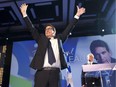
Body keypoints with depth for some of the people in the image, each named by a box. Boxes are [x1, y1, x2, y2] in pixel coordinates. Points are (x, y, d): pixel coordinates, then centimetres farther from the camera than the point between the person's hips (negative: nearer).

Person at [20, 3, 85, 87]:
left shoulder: (59, 39, 20)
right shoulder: (41, 39, 19)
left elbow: (68, 29, 17)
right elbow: (32, 29, 15)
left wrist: (77, 16, 15)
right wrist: (24, 14, 11)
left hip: (55, 72, 0)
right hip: (42, 71, 0)